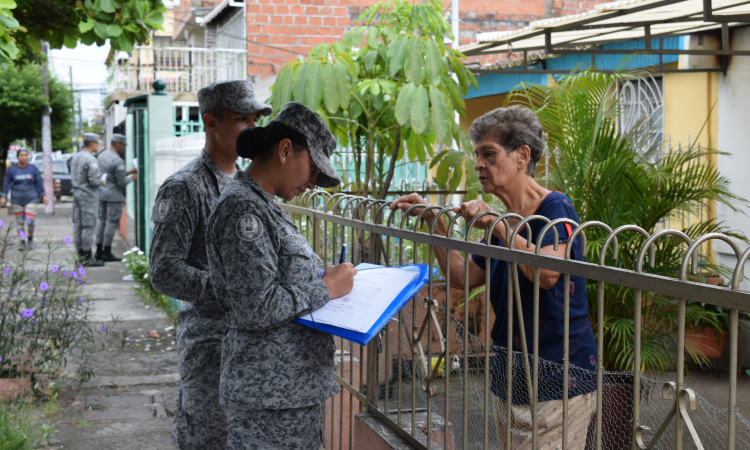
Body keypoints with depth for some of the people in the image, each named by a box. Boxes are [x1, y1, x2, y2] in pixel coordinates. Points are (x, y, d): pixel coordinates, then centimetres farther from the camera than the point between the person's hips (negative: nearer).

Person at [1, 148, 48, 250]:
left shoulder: (33, 168, 0)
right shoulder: (12, 169, 0)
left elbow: (39, 183, 3)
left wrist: (43, 195, -3)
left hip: (31, 199, -1)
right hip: (17, 199, 1)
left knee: (30, 221, -9)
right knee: (20, 222, 2)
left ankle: (30, 239, 16)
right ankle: (23, 243, 12)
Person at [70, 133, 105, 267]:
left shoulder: (75, 157, 10)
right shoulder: (91, 160, -18)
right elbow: (94, 180, -22)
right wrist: (103, 182, -2)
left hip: (77, 193, 9)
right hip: (88, 195, -9)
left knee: (77, 224, 11)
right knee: (88, 226, -5)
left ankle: (80, 254, 17)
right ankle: (88, 257, -3)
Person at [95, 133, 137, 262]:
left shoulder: (101, 156, 8)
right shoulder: (118, 161, -19)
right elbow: (121, 182, -17)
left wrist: (129, 172, 18)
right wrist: (132, 178, 2)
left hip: (102, 193, 8)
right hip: (114, 195, -8)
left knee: (102, 221, 14)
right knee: (112, 223, -2)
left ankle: (99, 251, 15)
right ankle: (107, 253, 0)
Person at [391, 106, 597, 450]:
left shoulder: (556, 208, -11)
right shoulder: (505, 222, 13)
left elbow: (548, 273, -28)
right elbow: (464, 277, 18)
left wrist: (496, 225, -21)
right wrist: (434, 221, 12)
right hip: (510, 376, 8)